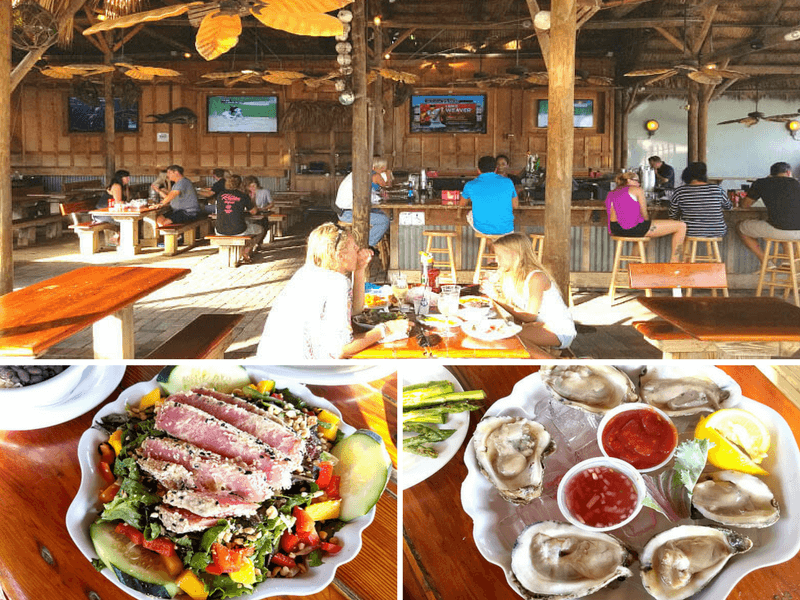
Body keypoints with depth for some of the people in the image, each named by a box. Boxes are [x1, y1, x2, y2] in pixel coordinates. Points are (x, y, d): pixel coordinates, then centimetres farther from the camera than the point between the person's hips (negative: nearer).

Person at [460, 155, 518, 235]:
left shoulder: (470, 185, -5)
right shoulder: (507, 182, -2)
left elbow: (462, 204, 16)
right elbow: (516, 205, 11)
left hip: (482, 230, -1)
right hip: (506, 230, 1)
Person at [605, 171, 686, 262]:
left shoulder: (611, 194, 19)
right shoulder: (637, 190, 4)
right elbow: (644, 215, 3)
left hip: (615, 230, 8)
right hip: (633, 228, -8)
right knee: (681, 226, -1)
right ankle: (674, 262, 1)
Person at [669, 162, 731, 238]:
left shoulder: (680, 192, -10)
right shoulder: (717, 190, -7)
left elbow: (672, 216, 0)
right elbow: (728, 206, 12)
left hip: (690, 232, -1)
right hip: (717, 233, 1)